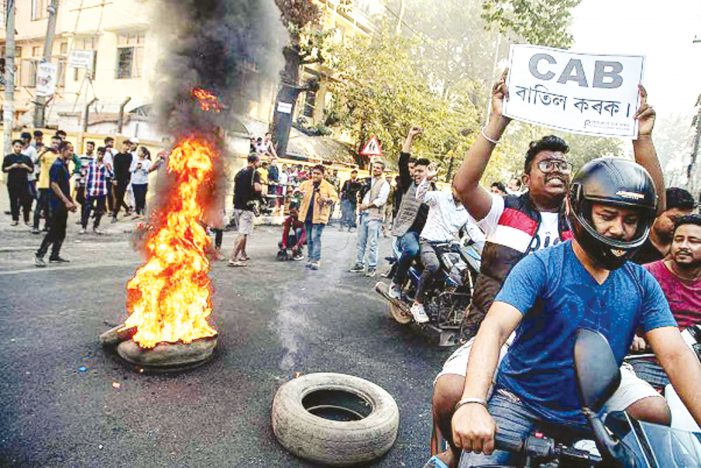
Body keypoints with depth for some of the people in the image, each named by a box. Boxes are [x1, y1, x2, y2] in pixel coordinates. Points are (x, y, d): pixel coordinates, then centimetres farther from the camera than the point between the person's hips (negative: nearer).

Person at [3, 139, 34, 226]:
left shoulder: (26, 158, 8)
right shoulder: (8, 157, 4)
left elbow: (31, 170, 7)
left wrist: (25, 166, -11)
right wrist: (12, 166, -15)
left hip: (24, 183, 0)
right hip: (12, 183, 0)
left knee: (26, 201, -2)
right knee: (13, 202, 3)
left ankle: (27, 220, 5)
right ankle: (15, 219, 10)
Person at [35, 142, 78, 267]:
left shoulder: (64, 165, 15)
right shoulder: (57, 165, -14)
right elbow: (54, 185, -19)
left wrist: (70, 202, 17)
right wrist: (66, 201, -21)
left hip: (63, 204, 9)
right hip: (58, 203, -9)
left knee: (61, 231, 11)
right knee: (53, 230, -7)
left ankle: (54, 256, 17)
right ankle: (39, 255, 1)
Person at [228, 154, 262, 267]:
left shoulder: (239, 172, 15)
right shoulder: (254, 173, -9)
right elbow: (257, 188, -22)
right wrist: (261, 186, -3)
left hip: (237, 205, 8)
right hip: (247, 206, -8)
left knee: (241, 232, 20)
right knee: (243, 233, -7)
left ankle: (242, 254, 29)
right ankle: (233, 259, -11)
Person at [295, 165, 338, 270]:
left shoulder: (327, 186, -6)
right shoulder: (306, 183, 6)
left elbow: (335, 197, -9)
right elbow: (297, 191, 14)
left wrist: (327, 199, -30)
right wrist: (297, 191, -11)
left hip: (319, 216, -5)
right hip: (308, 215, 5)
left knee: (315, 238, -11)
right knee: (309, 238, 13)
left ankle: (316, 260, -5)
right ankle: (311, 258, 24)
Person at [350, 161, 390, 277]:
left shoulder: (384, 184, -3)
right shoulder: (368, 181, 17)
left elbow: (381, 200, -14)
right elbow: (362, 194, 22)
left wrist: (367, 205, -14)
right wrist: (360, 204, 3)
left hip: (374, 216, -6)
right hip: (363, 215, 6)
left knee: (372, 243, -5)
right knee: (361, 241, 11)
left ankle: (372, 267, 4)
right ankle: (359, 264, 20)